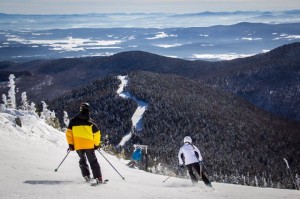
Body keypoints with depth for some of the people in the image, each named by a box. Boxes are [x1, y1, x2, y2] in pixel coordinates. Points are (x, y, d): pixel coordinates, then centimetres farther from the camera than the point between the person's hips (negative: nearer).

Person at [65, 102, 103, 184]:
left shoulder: (73, 121, 3)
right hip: (89, 145, -2)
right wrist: (97, 144, 8)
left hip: (78, 146, 2)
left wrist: (70, 144, 6)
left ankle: (86, 176, 11)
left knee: (82, 160, 22)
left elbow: (68, 132, 1)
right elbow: (97, 133, -4)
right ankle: (98, 178, -5)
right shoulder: (90, 122, -3)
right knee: (93, 161, 5)